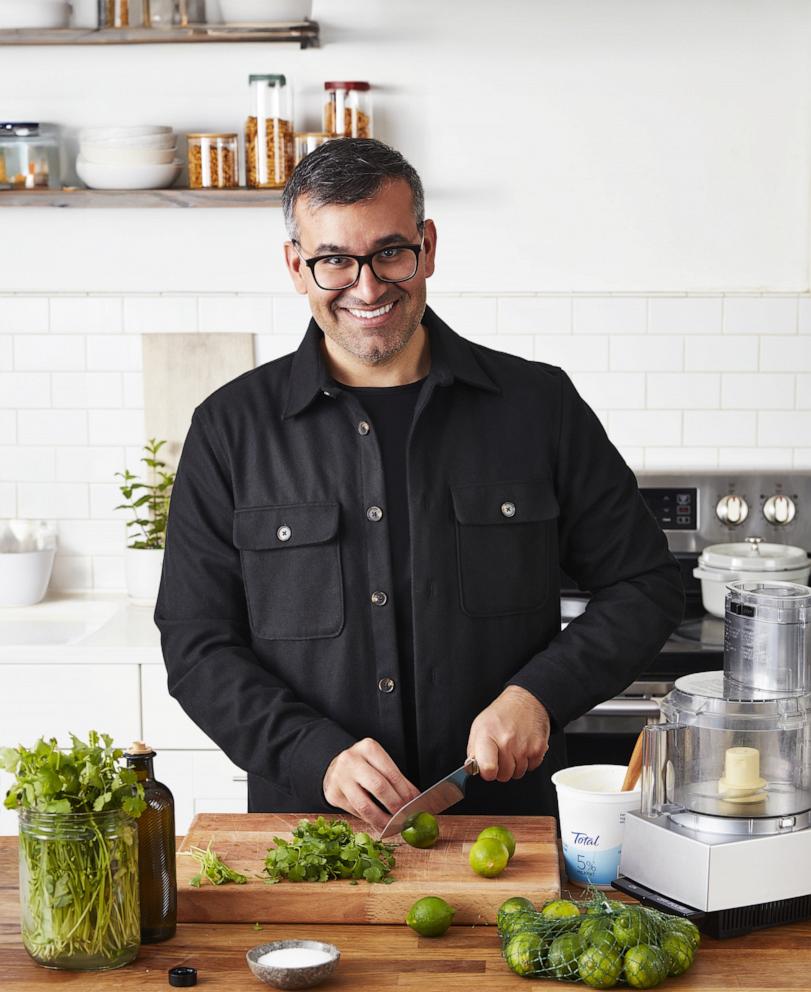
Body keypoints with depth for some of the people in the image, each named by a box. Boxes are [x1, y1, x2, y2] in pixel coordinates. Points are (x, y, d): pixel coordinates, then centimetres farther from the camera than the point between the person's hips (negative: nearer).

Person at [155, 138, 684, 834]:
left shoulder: (540, 405, 5)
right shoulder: (231, 429, 5)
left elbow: (646, 584, 10)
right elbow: (197, 645, 4)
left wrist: (539, 694, -6)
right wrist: (318, 754, -11)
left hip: (507, 820, 0)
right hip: (312, 835, 0)